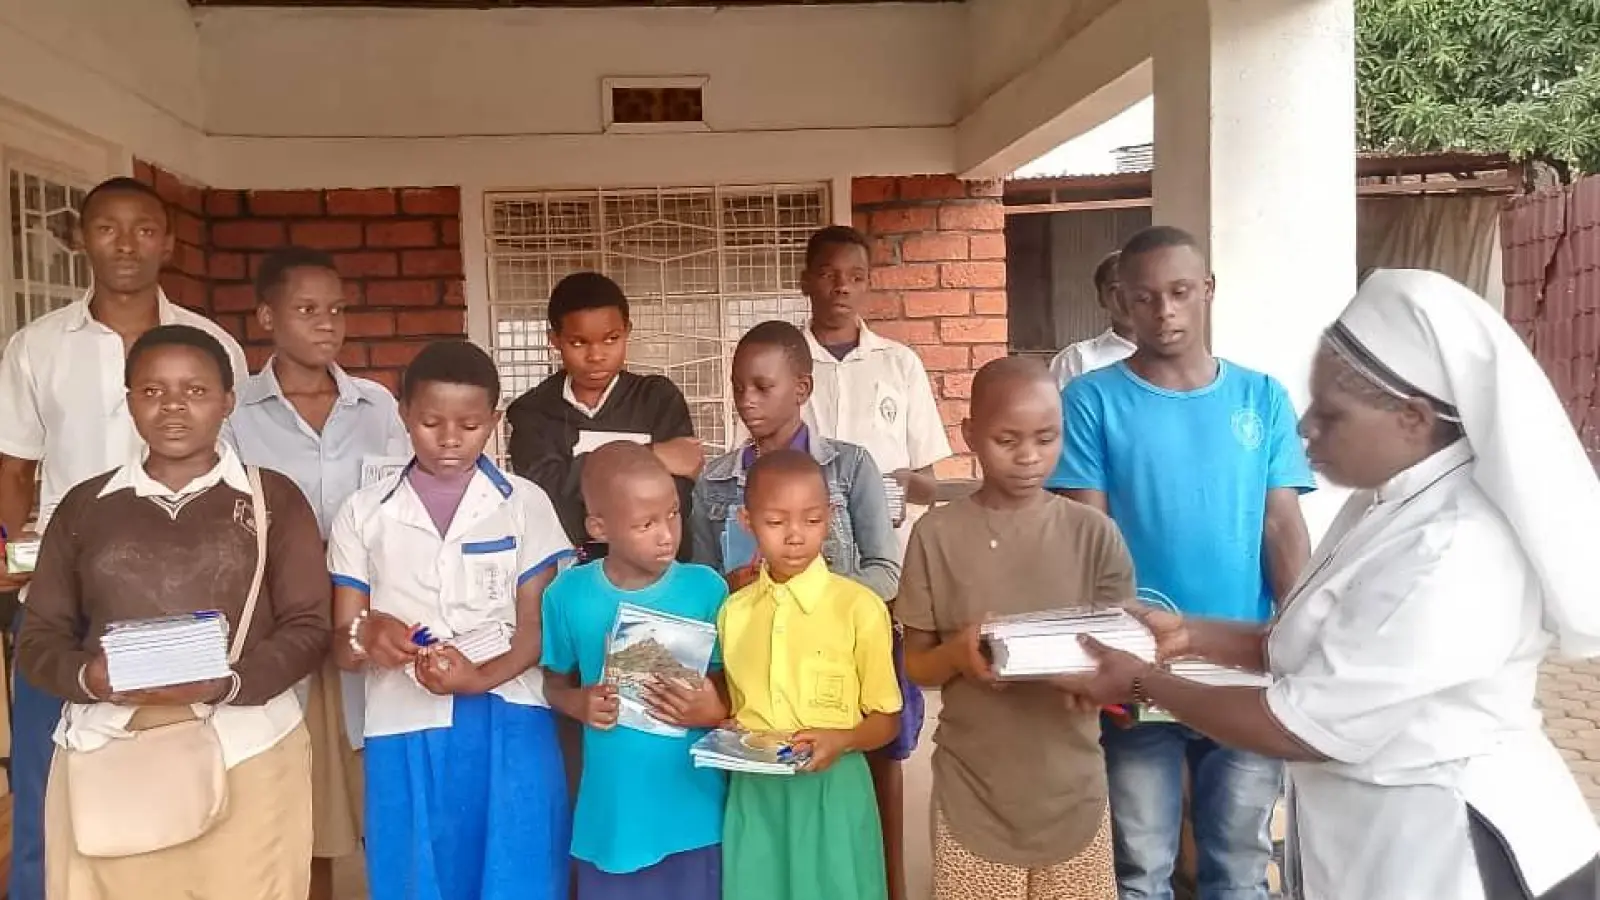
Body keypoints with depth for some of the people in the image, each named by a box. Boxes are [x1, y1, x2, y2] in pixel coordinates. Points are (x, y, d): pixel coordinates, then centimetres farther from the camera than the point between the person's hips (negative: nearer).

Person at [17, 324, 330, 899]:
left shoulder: (273, 497, 4)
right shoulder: (84, 506, 11)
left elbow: (307, 626, 1)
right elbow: (39, 636, 11)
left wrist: (228, 684, -15)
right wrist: (87, 677, -10)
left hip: (246, 753, -1)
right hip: (104, 753, 2)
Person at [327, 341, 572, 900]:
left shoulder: (524, 503, 3)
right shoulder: (364, 513, 6)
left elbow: (536, 625, 0)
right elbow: (341, 645, 6)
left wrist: (483, 678, -19)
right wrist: (367, 635, -18)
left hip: (508, 726, -1)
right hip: (406, 732, 1)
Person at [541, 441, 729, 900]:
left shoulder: (706, 588, -9)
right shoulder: (569, 594, -6)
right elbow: (555, 681, 7)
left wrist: (714, 711, -21)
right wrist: (578, 703, -13)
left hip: (694, 813, -1)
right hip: (611, 814, 1)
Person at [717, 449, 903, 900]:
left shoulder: (860, 607, -9)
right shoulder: (732, 611, 4)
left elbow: (887, 720, -3)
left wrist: (842, 740, -20)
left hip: (832, 793, -3)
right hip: (753, 795, 3)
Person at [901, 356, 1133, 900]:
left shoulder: (1095, 535, -3)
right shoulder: (937, 535, -5)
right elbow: (915, 665, 1)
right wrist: (957, 652, -20)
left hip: (1072, 794, 1)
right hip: (972, 797, -1)